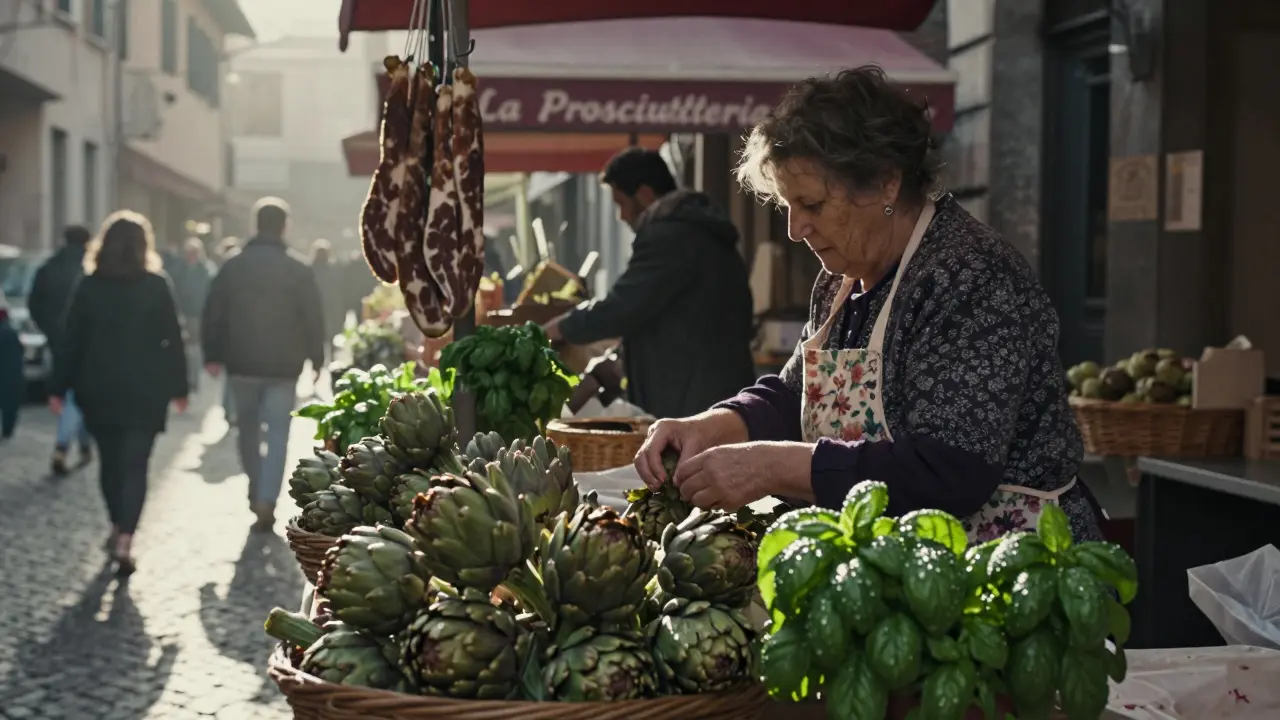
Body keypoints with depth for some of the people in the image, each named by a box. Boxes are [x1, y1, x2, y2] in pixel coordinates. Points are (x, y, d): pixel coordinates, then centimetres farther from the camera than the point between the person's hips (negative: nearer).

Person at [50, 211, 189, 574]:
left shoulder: (88, 286, -1)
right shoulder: (158, 286, -5)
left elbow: (73, 341, -1)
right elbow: (173, 341, -4)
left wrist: (60, 388, 5)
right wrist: (178, 389, 3)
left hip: (98, 389, 2)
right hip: (144, 390, -2)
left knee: (110, 460, 17)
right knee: (135, 465, -1)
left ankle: (118, 527, 29)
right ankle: (125, 537, -15)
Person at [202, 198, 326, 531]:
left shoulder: (233, 265, 1)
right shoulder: (299, 268, -6)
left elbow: (213, 313, 1)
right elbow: (313, 317, -5)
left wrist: (213, 356, 8)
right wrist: (316, 359, 4)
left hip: (242, 364, 2)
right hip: (283, 366, -2)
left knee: (249, 430, 18)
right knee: (278, 435, 1)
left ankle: (256, 493, 28)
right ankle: (266, 500, -11)